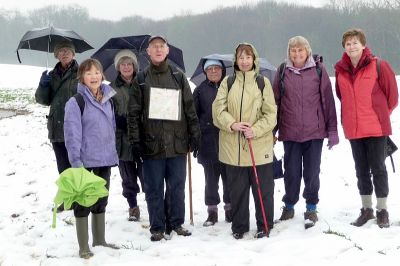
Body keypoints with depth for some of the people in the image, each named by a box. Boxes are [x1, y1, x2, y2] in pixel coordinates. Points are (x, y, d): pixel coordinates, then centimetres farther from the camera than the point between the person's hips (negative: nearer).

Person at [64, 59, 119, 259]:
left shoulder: (107, 100, 10)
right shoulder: (75, 102, -11)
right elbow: (72, 134, -16)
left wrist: (113, 154, 15)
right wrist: (76, 161, -22)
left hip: (105, 160, 7)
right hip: (86, 161, -7)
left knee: (101, 202, 16)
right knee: (84, 203, 1)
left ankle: (99, 240, 30)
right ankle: (83, 247, 9)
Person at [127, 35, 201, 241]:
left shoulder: (179, 77, 9)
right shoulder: (141, 79, 5)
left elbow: (190, 108, 9)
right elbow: (133, 112, 2)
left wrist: (194, 135, 3)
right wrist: (135, 140, -5)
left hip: (177, 142, 1)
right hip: (152, 143, -1)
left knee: (177, 186, 6)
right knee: (154, 189, 3)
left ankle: (176, 223, 18)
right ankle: (157, 228, 12)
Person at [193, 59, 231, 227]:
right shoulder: (200, 90, 7)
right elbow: (194, 115, 7)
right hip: (208, 141, 0)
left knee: (229, 176, 6)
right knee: (211, 178, 6)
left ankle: (230, 208, 19)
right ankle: (212, 211, 15)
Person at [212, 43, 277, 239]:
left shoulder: (263, 82, 2)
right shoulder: (228, 82, 8)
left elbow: (270, 113, -2)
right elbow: (218, 109, 1)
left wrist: (255, 130, -15)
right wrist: (233, 124, -15)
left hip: (259, 146, -1)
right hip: (233, 146, 2)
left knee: (263, 188, 4)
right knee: (237, 189, 9)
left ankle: (264, 226, 18)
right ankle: (239, 226, 22)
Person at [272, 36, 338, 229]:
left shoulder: (318, 70, 1)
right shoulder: (283, 73, 4)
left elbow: (328, 100, 2)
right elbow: (275, 102, 7)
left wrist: (332, 130, 0)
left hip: (315, 132, -1)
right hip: (290, 133, 1)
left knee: (312, 172, 5)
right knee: (292, 172, 7)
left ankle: (311, 208, 19)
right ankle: (289, 206, 25)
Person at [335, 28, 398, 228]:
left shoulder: (378, 65, -9)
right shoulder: (341, 69, 4)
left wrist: (381, 113, 8)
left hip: (375, 127, -4)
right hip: (353, 128, 4)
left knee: (377, 168, 3)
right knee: (361, 169, 12)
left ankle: (382, 210, 15)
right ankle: (366, 208, 24)